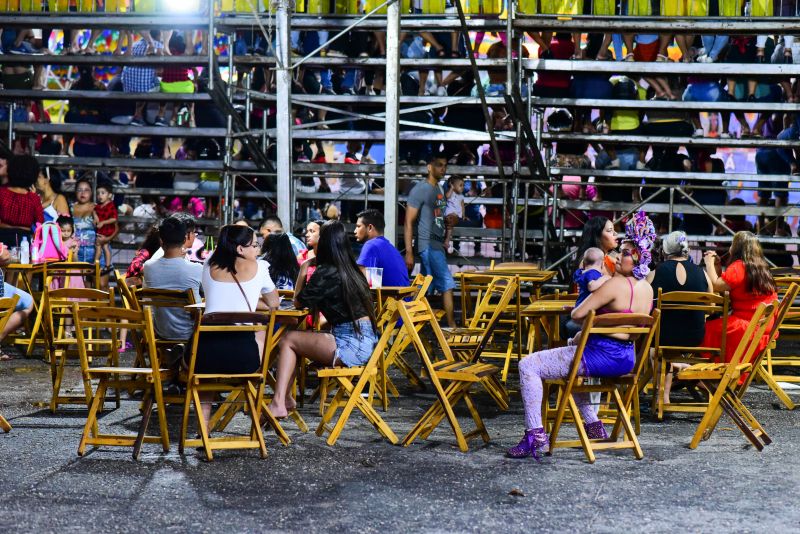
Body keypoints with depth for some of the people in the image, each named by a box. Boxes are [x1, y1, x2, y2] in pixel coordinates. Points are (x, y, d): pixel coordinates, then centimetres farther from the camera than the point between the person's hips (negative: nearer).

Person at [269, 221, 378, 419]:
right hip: (366, 341, 9)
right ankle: (284, 400, 10)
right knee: (292, 338, 15)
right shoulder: (353, 270, 14)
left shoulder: (326, 273, -11)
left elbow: (298, 302, 1)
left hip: (351, 345, -9)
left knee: (288, 340, 0)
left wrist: (303, 271, 10)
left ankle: (279, 403, -4)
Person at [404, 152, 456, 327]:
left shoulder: (439, 189, 17)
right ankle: (452, 326, -6)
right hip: (429, 245, -8)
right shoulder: (420, 190, -9)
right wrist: (409, 252, -17)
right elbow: (409, 222, -12)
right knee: (447, 285, -10)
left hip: (437, 245, 8)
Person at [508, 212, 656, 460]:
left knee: (528, 366, -6)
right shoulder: (647, 289, 7)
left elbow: (577, 315, -18)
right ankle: (594, 426, 36)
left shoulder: (616, 284, -19)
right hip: (627, 359, 9)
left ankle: (536, 435, -11)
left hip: (602, 356, -9)